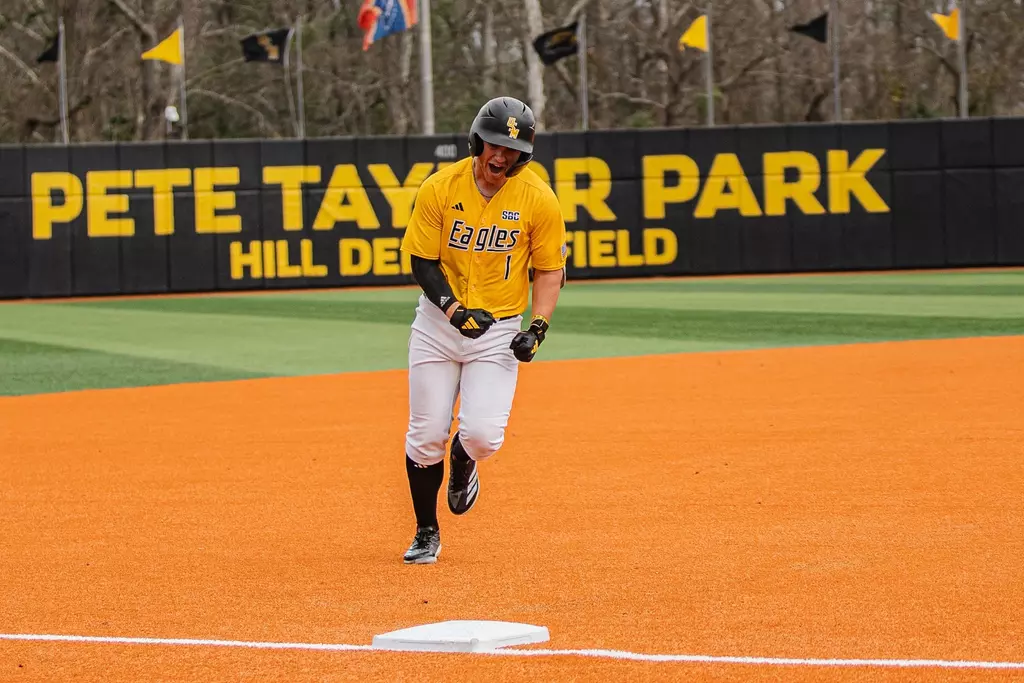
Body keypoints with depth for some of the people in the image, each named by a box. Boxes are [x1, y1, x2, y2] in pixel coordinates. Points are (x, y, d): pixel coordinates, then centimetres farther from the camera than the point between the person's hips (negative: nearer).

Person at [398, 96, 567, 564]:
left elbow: (549, 270, 1)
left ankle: (463, 465, 22)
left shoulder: (539, 200, -9)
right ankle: (426, 532, 20)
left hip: (500, 329, -1)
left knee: (482, 433, -16)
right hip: (437, 324, 1)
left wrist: (538, 327, -13)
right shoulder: (439, 189, -9)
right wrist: (454, 309, -20)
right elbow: (422, 262, -5)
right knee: (426, 435, 0)